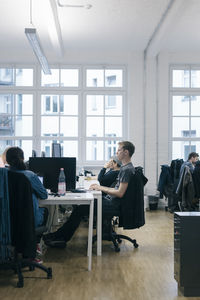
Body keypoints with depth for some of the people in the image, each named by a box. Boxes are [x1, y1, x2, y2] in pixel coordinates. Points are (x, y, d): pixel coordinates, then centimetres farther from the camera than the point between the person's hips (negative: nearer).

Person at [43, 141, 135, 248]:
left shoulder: (127, 169, -17)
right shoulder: (125, 168, 16)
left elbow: (120, 193, -22)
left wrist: (101, 188, -12)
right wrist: (101, 187, 9)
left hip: (114, 204, -10)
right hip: (111, 200, 10)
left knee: (80, 209, -12)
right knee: (83, 202, 5)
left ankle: (60, 236, -1)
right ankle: (61, 236, 3)